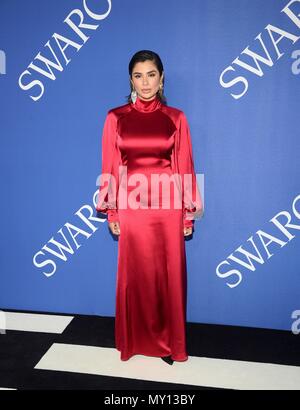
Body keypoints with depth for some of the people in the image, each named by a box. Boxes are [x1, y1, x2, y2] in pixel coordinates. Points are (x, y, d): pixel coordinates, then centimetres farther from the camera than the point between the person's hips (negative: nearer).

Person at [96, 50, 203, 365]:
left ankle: (168, 342, 28)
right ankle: (135, 340, 31)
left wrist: (189, 213, 2)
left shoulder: (175, 118, 4)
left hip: (168, 207, 0)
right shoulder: (115, 117, 3)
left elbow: (184, 166, 3)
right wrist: (111, 211, 1)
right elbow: (110, 167, 3)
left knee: (169, 274, 8)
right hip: (131, 205, 0)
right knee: (134, 274, 9)